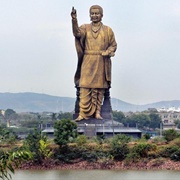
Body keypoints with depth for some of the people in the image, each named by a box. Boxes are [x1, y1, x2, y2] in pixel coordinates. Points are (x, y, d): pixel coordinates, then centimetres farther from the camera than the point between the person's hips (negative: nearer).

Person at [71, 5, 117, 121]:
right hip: (87, 62, 0)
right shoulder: (85, 28, 8)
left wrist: (107, 52, -11)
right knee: (85, 88, -7)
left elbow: (113, 45, 10)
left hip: (101, 63, 0)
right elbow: (77, 33, -13)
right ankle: (84, 113, -7)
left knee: (99, 88, 1)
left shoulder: (107, 30, 9)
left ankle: (97, 112, 7)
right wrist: (74, 20, -29)